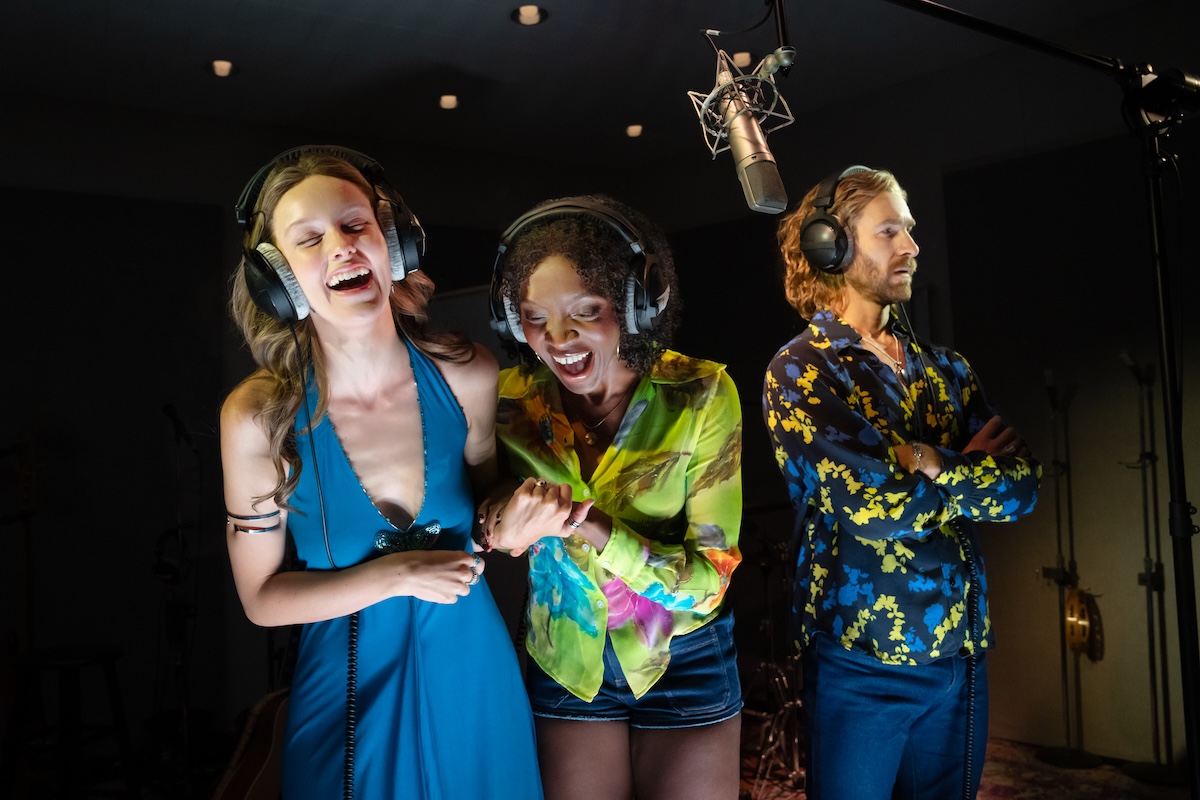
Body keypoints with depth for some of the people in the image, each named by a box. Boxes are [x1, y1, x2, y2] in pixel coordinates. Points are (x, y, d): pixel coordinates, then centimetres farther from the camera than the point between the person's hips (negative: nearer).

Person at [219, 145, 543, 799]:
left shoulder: (469, 377, -13)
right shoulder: (258, 418, -17)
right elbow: (261, 597, -9)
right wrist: (394, 576, -20)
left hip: (472, 676, 2)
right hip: (348, 692, -2)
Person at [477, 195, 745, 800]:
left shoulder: (699, 395, -20)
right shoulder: (511, 400, -13)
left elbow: (709, 580, -21)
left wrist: (585, 523, -36)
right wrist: (502, 520, -29)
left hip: (685, 660, -1)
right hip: (564, 661, 2)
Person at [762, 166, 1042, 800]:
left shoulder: (944, 367, 9)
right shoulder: (798, 371, -10)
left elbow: (1025, 488, -2)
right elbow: (875, 508, -21)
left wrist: (929, 465, -15)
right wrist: (967, 471, -6)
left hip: (962, 656, 6)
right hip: (862, 662, -5)